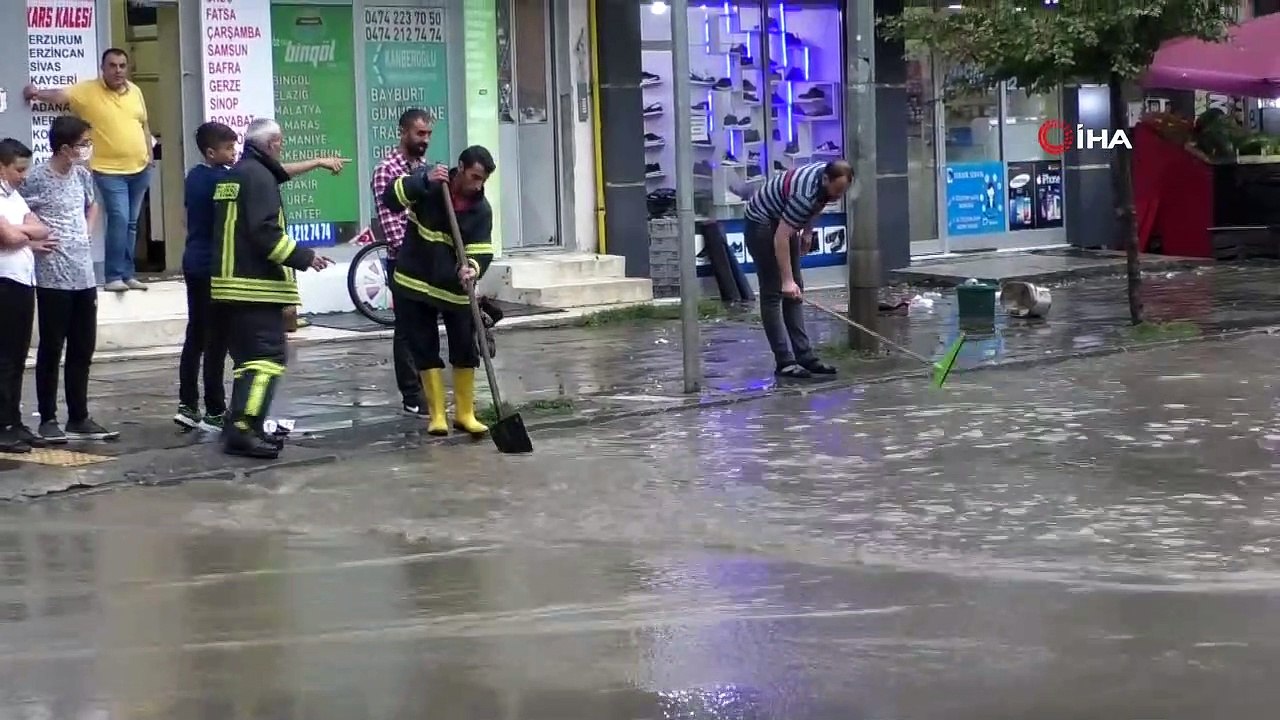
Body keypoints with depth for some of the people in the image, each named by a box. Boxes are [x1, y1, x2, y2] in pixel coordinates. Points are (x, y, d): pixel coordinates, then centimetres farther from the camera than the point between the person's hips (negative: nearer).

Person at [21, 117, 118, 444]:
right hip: (53, 278, -7)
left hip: (84, 275, 7)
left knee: (83, 351, 11)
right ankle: (48, 419, 10)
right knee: (51, 350, 2)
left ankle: (79, 418, 19)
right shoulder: (36, 178, -13)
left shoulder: (82, 175, 7)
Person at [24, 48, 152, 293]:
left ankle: (127, 274, 18)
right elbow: (61, 95, -19)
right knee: (118, 219, -16)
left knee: (131, 223, 10)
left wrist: (149, 155, 11)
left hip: (139, 168, 5)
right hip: (109, 170, -5)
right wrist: (38, 93, -36)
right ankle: (114, 277, -12)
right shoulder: (87, 90, -7)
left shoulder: (135, 91, 8)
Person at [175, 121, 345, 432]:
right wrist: (318, 162, -20)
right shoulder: (220, 179, -17)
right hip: (213, 267, -9)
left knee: (196, 336, 11)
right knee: (216, 340, -4)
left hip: (194, 263, 9)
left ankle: (187, 405, 12)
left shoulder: (195, 176, 9)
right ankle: (215, 412, -2)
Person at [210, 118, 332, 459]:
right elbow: (266, 233, -21)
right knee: (267, 356, -12)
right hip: (257, 286, -10)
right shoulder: (259, 176, -12)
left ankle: (240, 427, 14)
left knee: (248, 356, 15)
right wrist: (304, 257, -14)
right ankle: (242, 429, -20)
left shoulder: (233, 175, 18)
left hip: (231, 283, 10)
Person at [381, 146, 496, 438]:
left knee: (465, 350, 2)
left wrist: (472, 268, -37)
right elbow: (391, 199, -21)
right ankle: (436, 414, 10)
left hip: (455, 288, 1)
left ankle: (465, 413, 15)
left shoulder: (481, 209, -8)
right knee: (425, 350, 3)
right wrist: (424, 181, -33)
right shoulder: (427, 181, -10)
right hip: (415, 283, -1)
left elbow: (481, 251, -14)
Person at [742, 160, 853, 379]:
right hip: (762, 223, -9)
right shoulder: (806, 194, -35)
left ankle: (804, 355, 7)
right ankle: (784, 361, -10)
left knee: (795, 292, 7)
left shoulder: (828, 174, -10)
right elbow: (780, 239, -35)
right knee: (774, 293, -9)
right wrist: (787, 280, -36)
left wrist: (808, 229, 12)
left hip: (785, 222, 9)